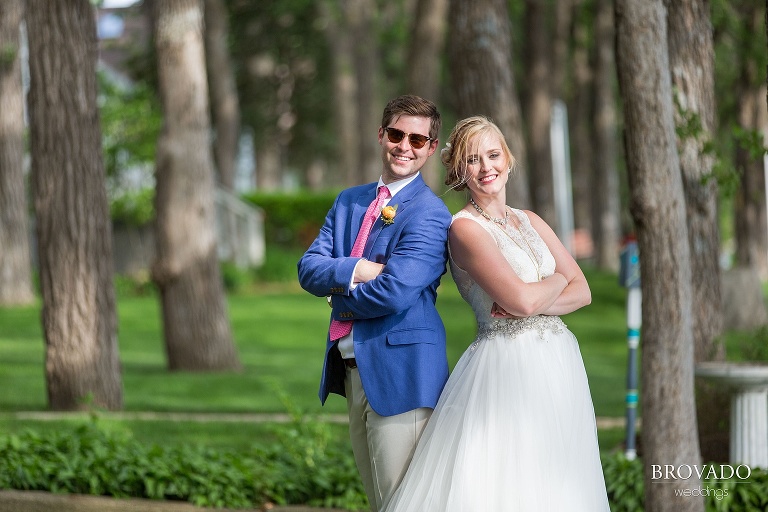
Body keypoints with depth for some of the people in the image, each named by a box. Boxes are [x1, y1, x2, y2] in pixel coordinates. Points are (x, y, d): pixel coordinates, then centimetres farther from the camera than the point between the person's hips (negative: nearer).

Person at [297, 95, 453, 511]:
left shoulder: (430, 215, -11)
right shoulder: (348, 202, 14)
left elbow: (393, 292, -22)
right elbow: (308, 269, 4)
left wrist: (340, 295, -4)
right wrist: (357, 270, -15)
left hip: (400, 374, -8)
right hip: (353, 373, 8)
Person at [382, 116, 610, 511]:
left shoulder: (529, 222, 14)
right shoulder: (465, 227, -7)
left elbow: (583, 291, 8)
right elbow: (520, 298, -17)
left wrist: (532, 302, -10)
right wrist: (557, 280, 2)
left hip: (559, 365, 7)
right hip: (508, 366, -7)